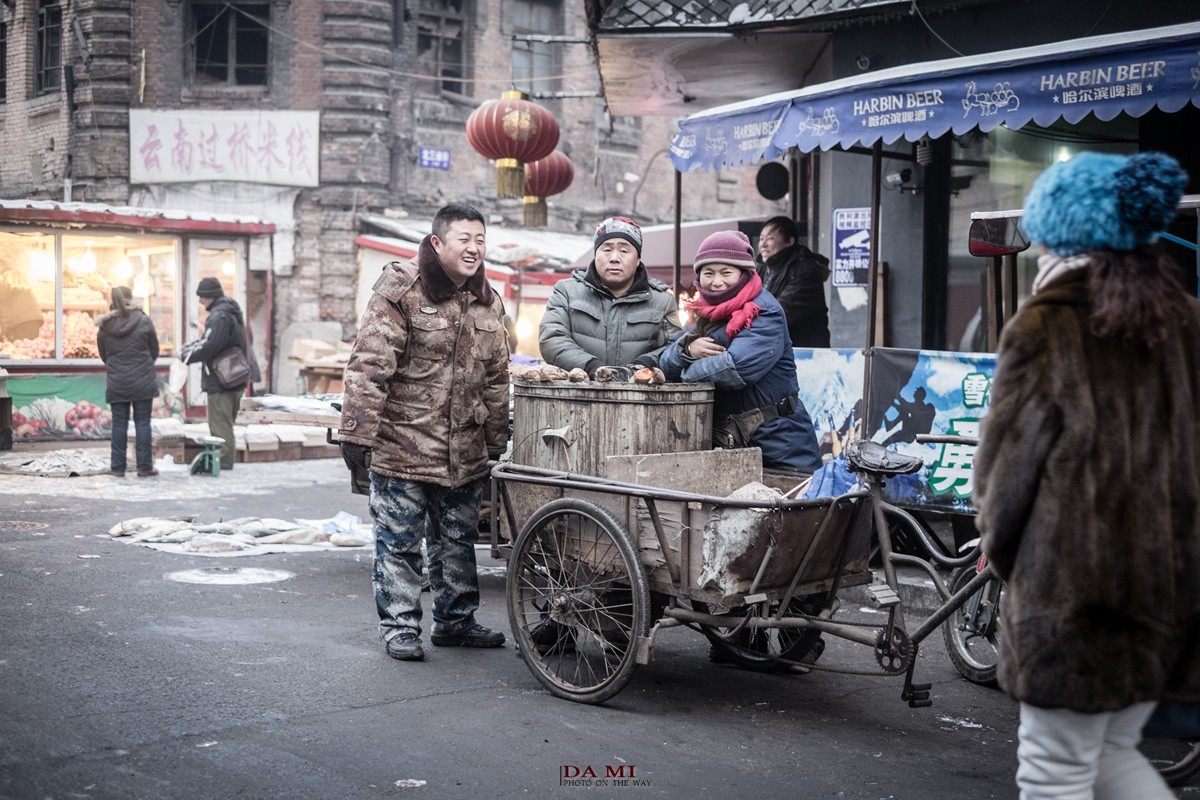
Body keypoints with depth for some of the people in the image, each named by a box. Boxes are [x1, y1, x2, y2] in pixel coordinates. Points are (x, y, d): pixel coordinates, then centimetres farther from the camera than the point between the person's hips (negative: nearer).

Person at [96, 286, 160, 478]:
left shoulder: (105, 326, -1)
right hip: (142, 381, -2)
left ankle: (117, 467, 10)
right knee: (142, 423, 3)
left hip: (116, 383, 2)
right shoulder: (144, 322, -7)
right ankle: (144, 467, 3)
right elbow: (154, 350, 3)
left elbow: (103, 354, 9)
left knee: (119, 424, 7)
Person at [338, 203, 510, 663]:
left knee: (457, 539, 15)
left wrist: (496, 443, 16)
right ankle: (399, 626, 14)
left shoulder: (487, 302, 11)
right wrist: (357, 432, -18)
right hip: (402, 446, -6)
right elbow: (369, 365, -14)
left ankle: (455, 620, 28)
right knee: (399, 540, 2)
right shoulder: (400, 291, -10)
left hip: (464, 452, 6)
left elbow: (496, 378, 17)